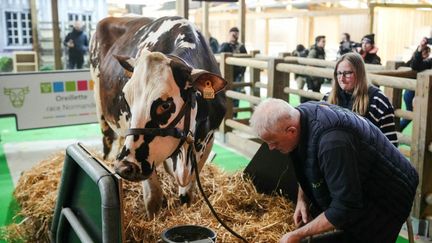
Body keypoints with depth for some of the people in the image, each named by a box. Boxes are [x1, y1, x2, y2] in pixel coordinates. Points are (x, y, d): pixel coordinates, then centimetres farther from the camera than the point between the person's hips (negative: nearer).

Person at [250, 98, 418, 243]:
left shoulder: (332, 142, -39)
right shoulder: (299, 115, -12)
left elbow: (346, 208, -33)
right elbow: (305, 169, 8)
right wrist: (302, 198, -5)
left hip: (387, 196, -8)